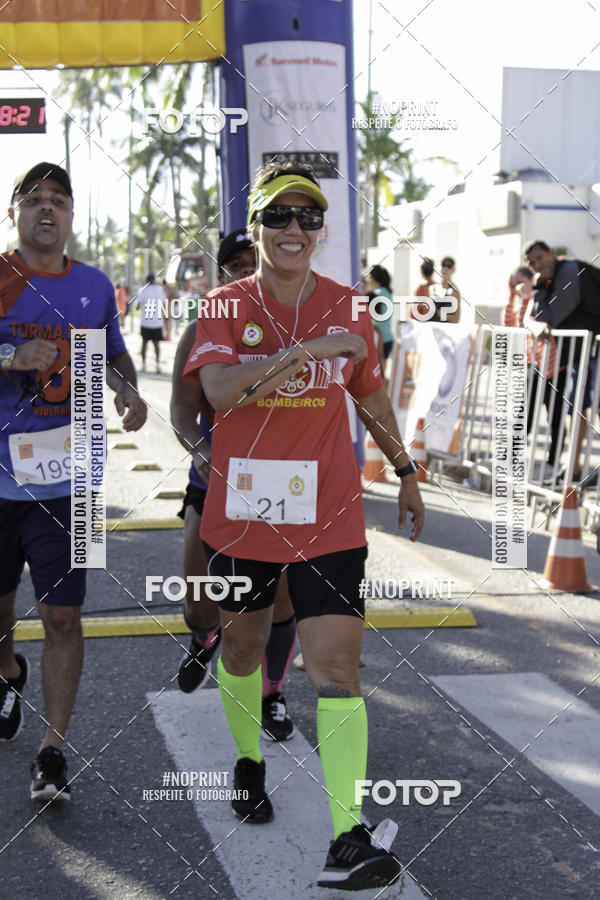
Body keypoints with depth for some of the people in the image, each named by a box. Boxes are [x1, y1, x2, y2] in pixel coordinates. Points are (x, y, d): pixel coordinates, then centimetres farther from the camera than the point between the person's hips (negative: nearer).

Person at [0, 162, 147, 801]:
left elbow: (113, 354, 23)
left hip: (63, 479, 1)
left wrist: (128, 390, 3)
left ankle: (52, 752, 8)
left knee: (62, 615, -2)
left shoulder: (94, 286, 8)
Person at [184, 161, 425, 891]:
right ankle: (249, 762, 46)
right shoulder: (227, 306, -3)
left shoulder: (347, 308, 3)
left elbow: (371, 397, 18)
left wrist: (405, 471, 25)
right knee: (241, 647, 19)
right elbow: (219, 390, -22)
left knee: (336, 670, -10)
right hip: (240, 516, 1)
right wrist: (306, 350, -28)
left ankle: (349, 838, -12)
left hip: (328, 521, 0)